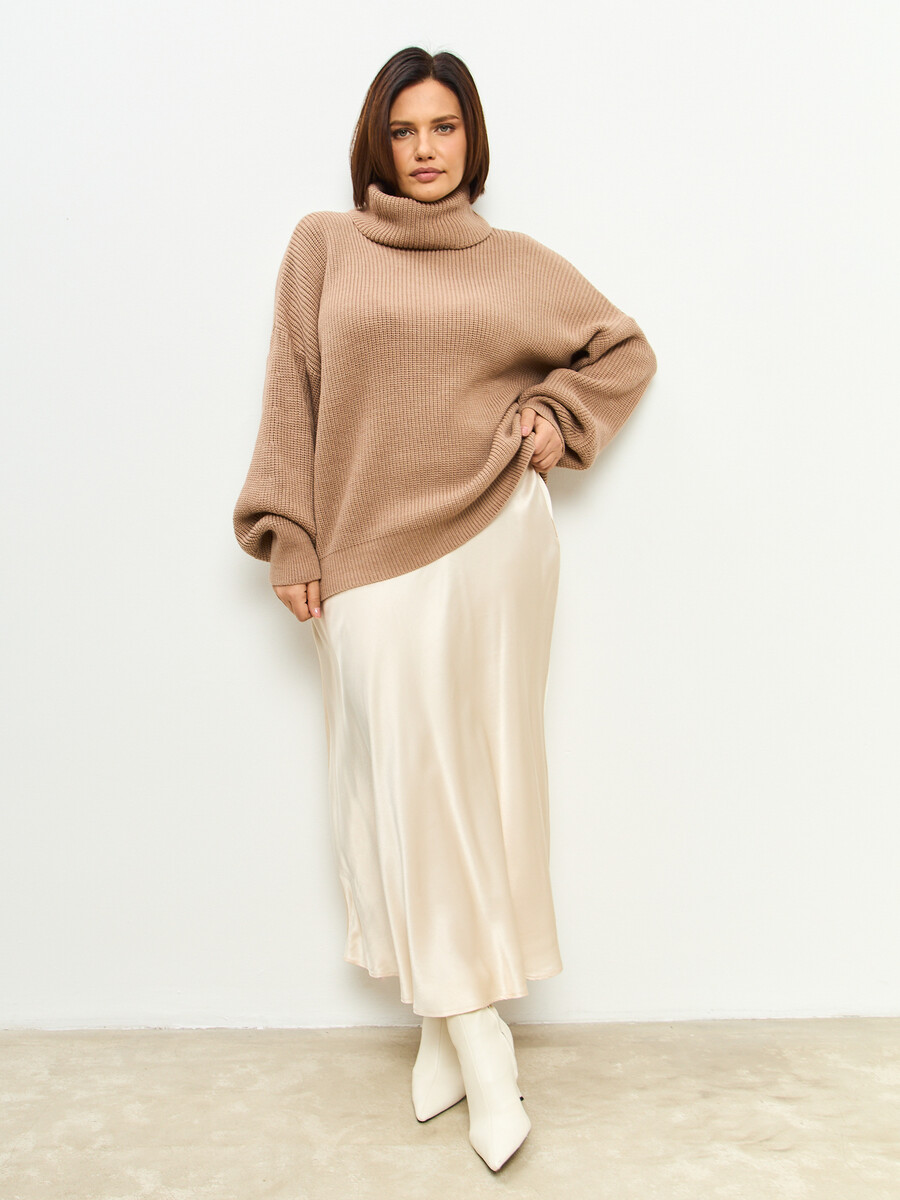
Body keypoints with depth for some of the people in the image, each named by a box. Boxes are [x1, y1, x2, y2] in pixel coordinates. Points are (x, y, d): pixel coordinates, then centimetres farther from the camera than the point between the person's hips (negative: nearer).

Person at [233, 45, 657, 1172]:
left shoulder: (519, 264, 9)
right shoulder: (322, 244, 7)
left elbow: (626, 349, 19)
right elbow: (291, 400, 5)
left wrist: (560, 415, 2)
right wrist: (289, 540, 0)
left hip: (494, 539, 1)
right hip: (370, 552, 0)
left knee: (478, 769, 5)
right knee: (403, 776, -3)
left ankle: (452, 1012, 20)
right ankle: (475, 1037, 9)